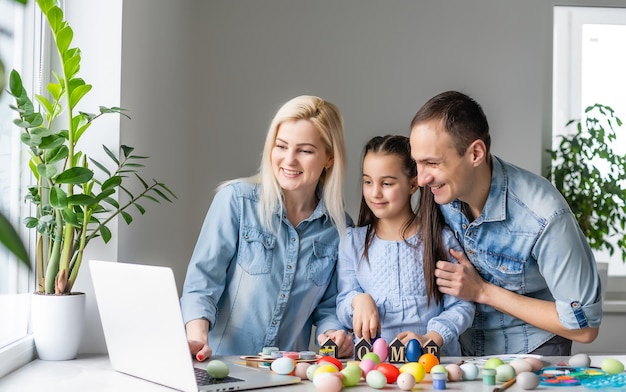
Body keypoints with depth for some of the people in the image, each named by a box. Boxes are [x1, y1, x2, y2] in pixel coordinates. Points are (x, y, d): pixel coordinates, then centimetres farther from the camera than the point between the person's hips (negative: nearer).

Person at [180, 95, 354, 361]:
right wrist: (198, 337, -22)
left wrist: (333, 333, -4)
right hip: (222, 365, -3)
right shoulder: (236, 200, -2)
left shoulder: (339, 229, 7)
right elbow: (203, 278, -6)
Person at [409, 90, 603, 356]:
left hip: (533, 354, -5)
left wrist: (483, 291, -19)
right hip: (462, 349, 6)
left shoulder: (544, 216, -26)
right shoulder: (440, 194, -10)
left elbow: (584, 327, -18)